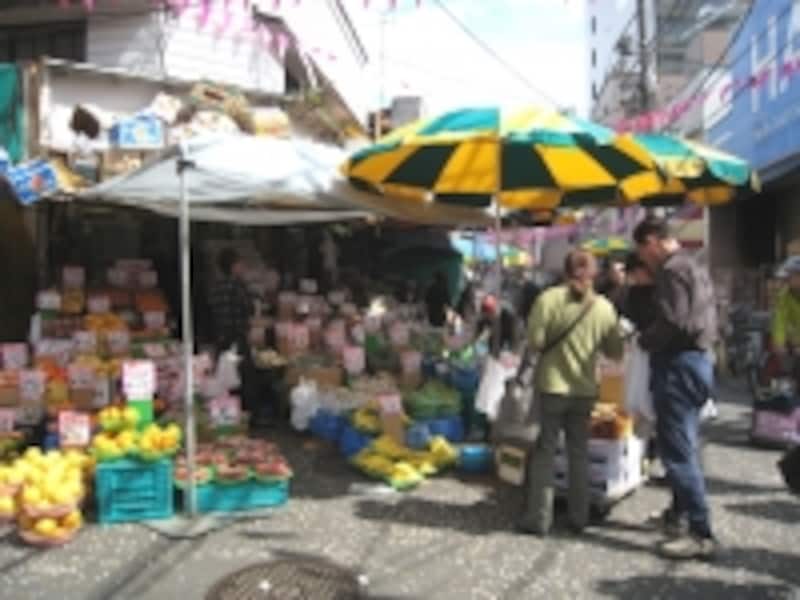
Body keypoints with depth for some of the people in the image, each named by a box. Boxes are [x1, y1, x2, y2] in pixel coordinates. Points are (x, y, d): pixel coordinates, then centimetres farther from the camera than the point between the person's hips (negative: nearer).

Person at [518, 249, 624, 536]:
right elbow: (616, 351, 1)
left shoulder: (548, 299, -12)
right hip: (585, 389, 2)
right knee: (579, 451, 15)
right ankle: (579, 517, 21)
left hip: (552, 386, -2)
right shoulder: (604, 307, -4)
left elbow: (536, 342, -15)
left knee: (545, 450, 7)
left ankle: (539, 518, 8)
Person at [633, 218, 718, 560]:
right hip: (699, 360, 11)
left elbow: (672, 322, -25)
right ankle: (678, 515, 32)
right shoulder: (694, 267, 18)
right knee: (684, 447, 20)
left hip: (678, 364, -11)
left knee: (678, 451, -8)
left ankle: (701, 534, -6)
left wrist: (643, 340, -7)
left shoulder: (672, 269, -14)